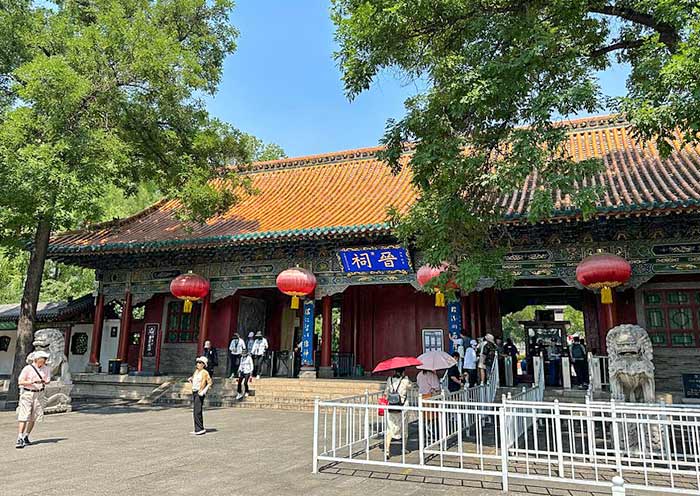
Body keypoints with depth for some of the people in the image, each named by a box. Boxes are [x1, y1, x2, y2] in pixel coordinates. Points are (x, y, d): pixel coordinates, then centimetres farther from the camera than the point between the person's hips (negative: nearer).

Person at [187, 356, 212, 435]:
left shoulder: (205, 372, -9)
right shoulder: (196, 371, 14)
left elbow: (210, 382, -13)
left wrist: (204, 391, -19)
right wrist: (191, 379, 5)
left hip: (199, 394, -8)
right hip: (194, 392, 8)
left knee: (197, 411, -12)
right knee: (195, 412, 10)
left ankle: (201, 429, -8)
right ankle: (197, 429, 16)